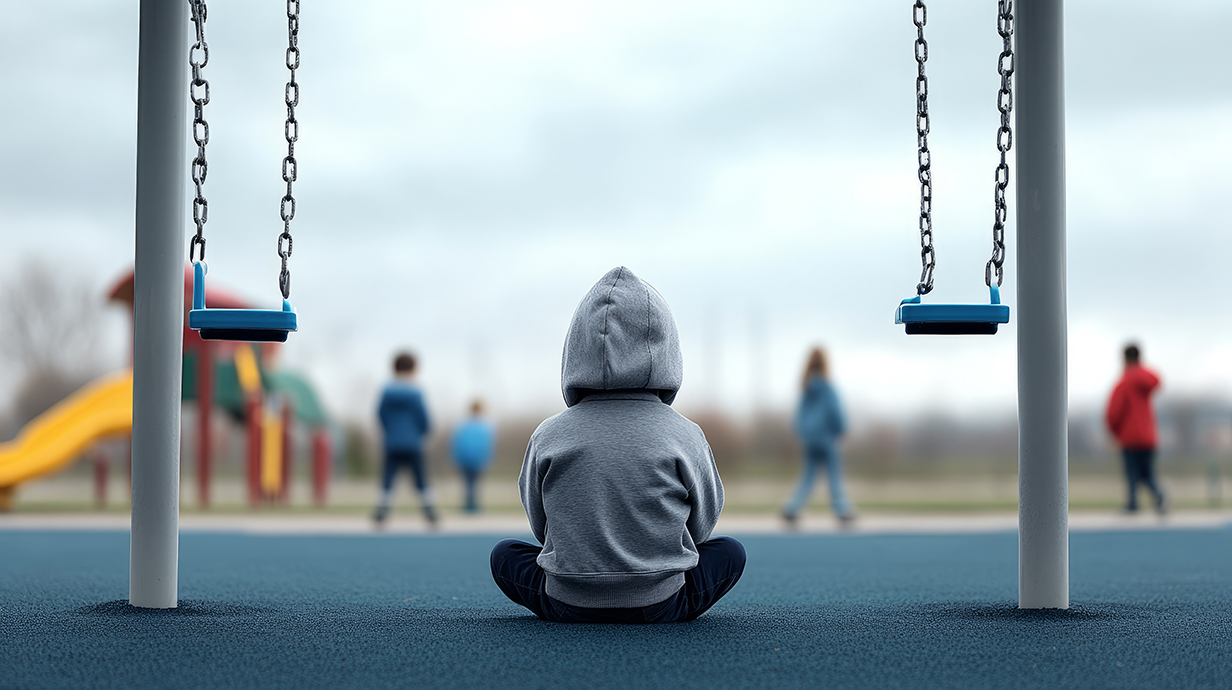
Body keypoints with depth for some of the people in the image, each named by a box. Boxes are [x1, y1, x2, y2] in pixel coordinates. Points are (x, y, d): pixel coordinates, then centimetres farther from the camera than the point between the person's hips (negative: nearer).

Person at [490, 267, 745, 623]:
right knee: (731, 552, 24)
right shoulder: (686, 436, -8)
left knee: (504, 555, 28)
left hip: (567, 605, 0)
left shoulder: (548, 437, -5)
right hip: (660, 605, 0)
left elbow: (541, 526, 7)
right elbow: (700, 529, 3)